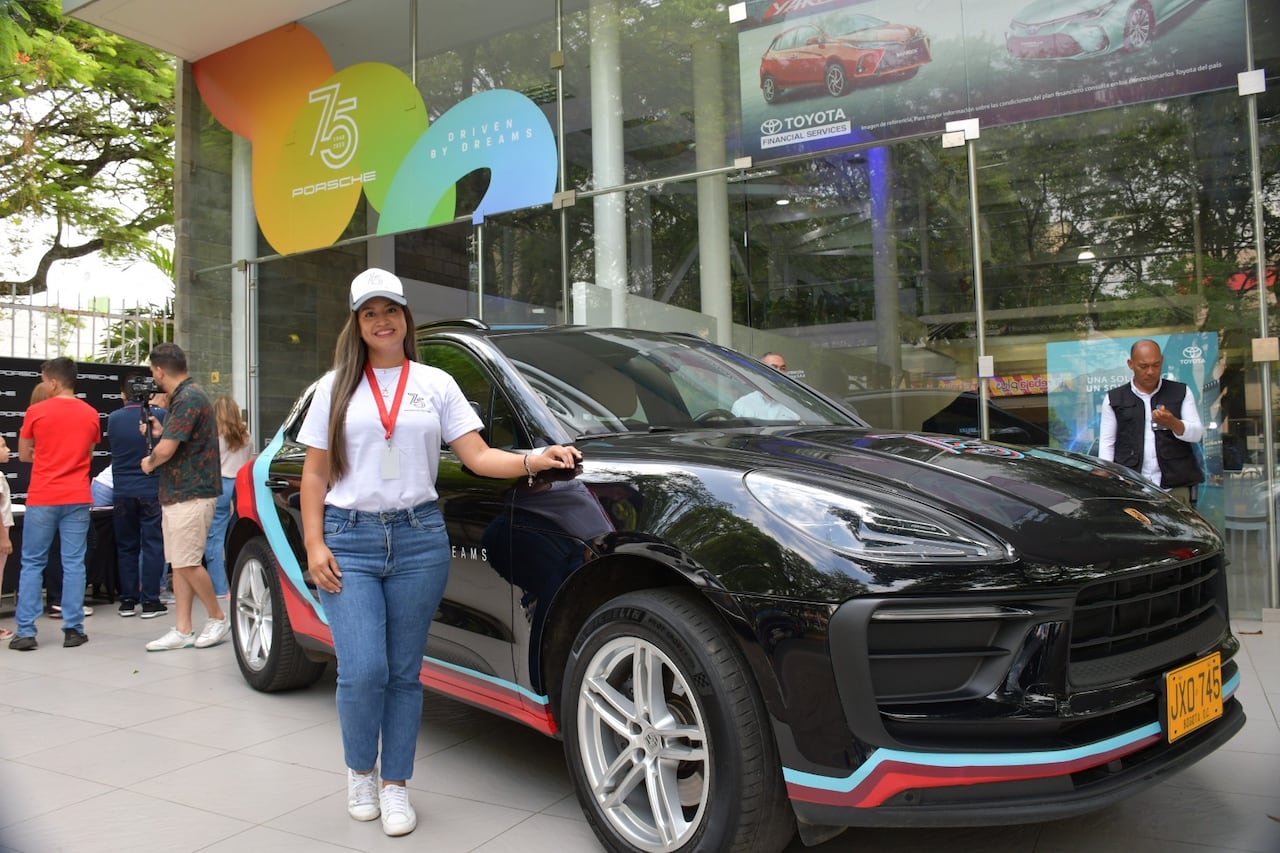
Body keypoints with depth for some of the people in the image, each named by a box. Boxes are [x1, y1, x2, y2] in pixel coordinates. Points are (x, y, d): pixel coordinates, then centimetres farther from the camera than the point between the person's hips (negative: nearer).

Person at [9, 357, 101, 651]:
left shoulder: (36, 412, -4)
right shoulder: (91, 414, 4)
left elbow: (23, 455, 8)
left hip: (42, 499, -2)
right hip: (78, 499, 2)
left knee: (32, 564, 7)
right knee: (73, 564, 5)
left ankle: (26, 632, 6)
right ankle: (73, 629, 5)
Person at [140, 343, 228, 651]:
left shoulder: (188, 399, -17)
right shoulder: (183, 397, 16)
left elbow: (167, 449, -23)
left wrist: (150, 462, -3)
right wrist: (160, 432, 13)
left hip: (191, 495, -10)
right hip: (177, 494, 10)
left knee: (187, 563, -5)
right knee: (179, 564, 9)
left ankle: (218, 619, 10)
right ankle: (182, 631, 13)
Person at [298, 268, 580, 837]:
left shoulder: (436, 384, 9)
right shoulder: (336, 387, 8)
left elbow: (477, 456, 1)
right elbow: (315, 474, 7)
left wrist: (533, 460, -16)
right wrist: (314, 544, -3)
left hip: (419, 539, 1)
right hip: (349, 539, 0)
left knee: (404, 672, 6)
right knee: (363, 671, -8)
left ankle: (395, 785, 22)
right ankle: (360, 770, 20)